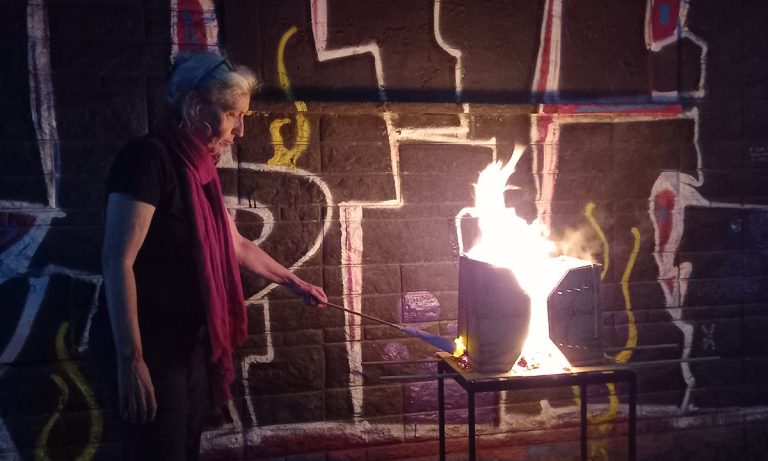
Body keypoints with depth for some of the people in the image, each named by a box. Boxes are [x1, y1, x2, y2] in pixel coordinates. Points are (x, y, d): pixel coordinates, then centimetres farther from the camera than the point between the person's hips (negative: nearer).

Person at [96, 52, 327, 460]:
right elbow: (117, 261, -21)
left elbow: (236, 246, 24)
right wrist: (130, 359, -24)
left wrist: (296, 284, 31)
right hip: (154, 350, -9)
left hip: (192, 345, 9)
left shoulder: (198, 170, 11)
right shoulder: (147, 157, -15)